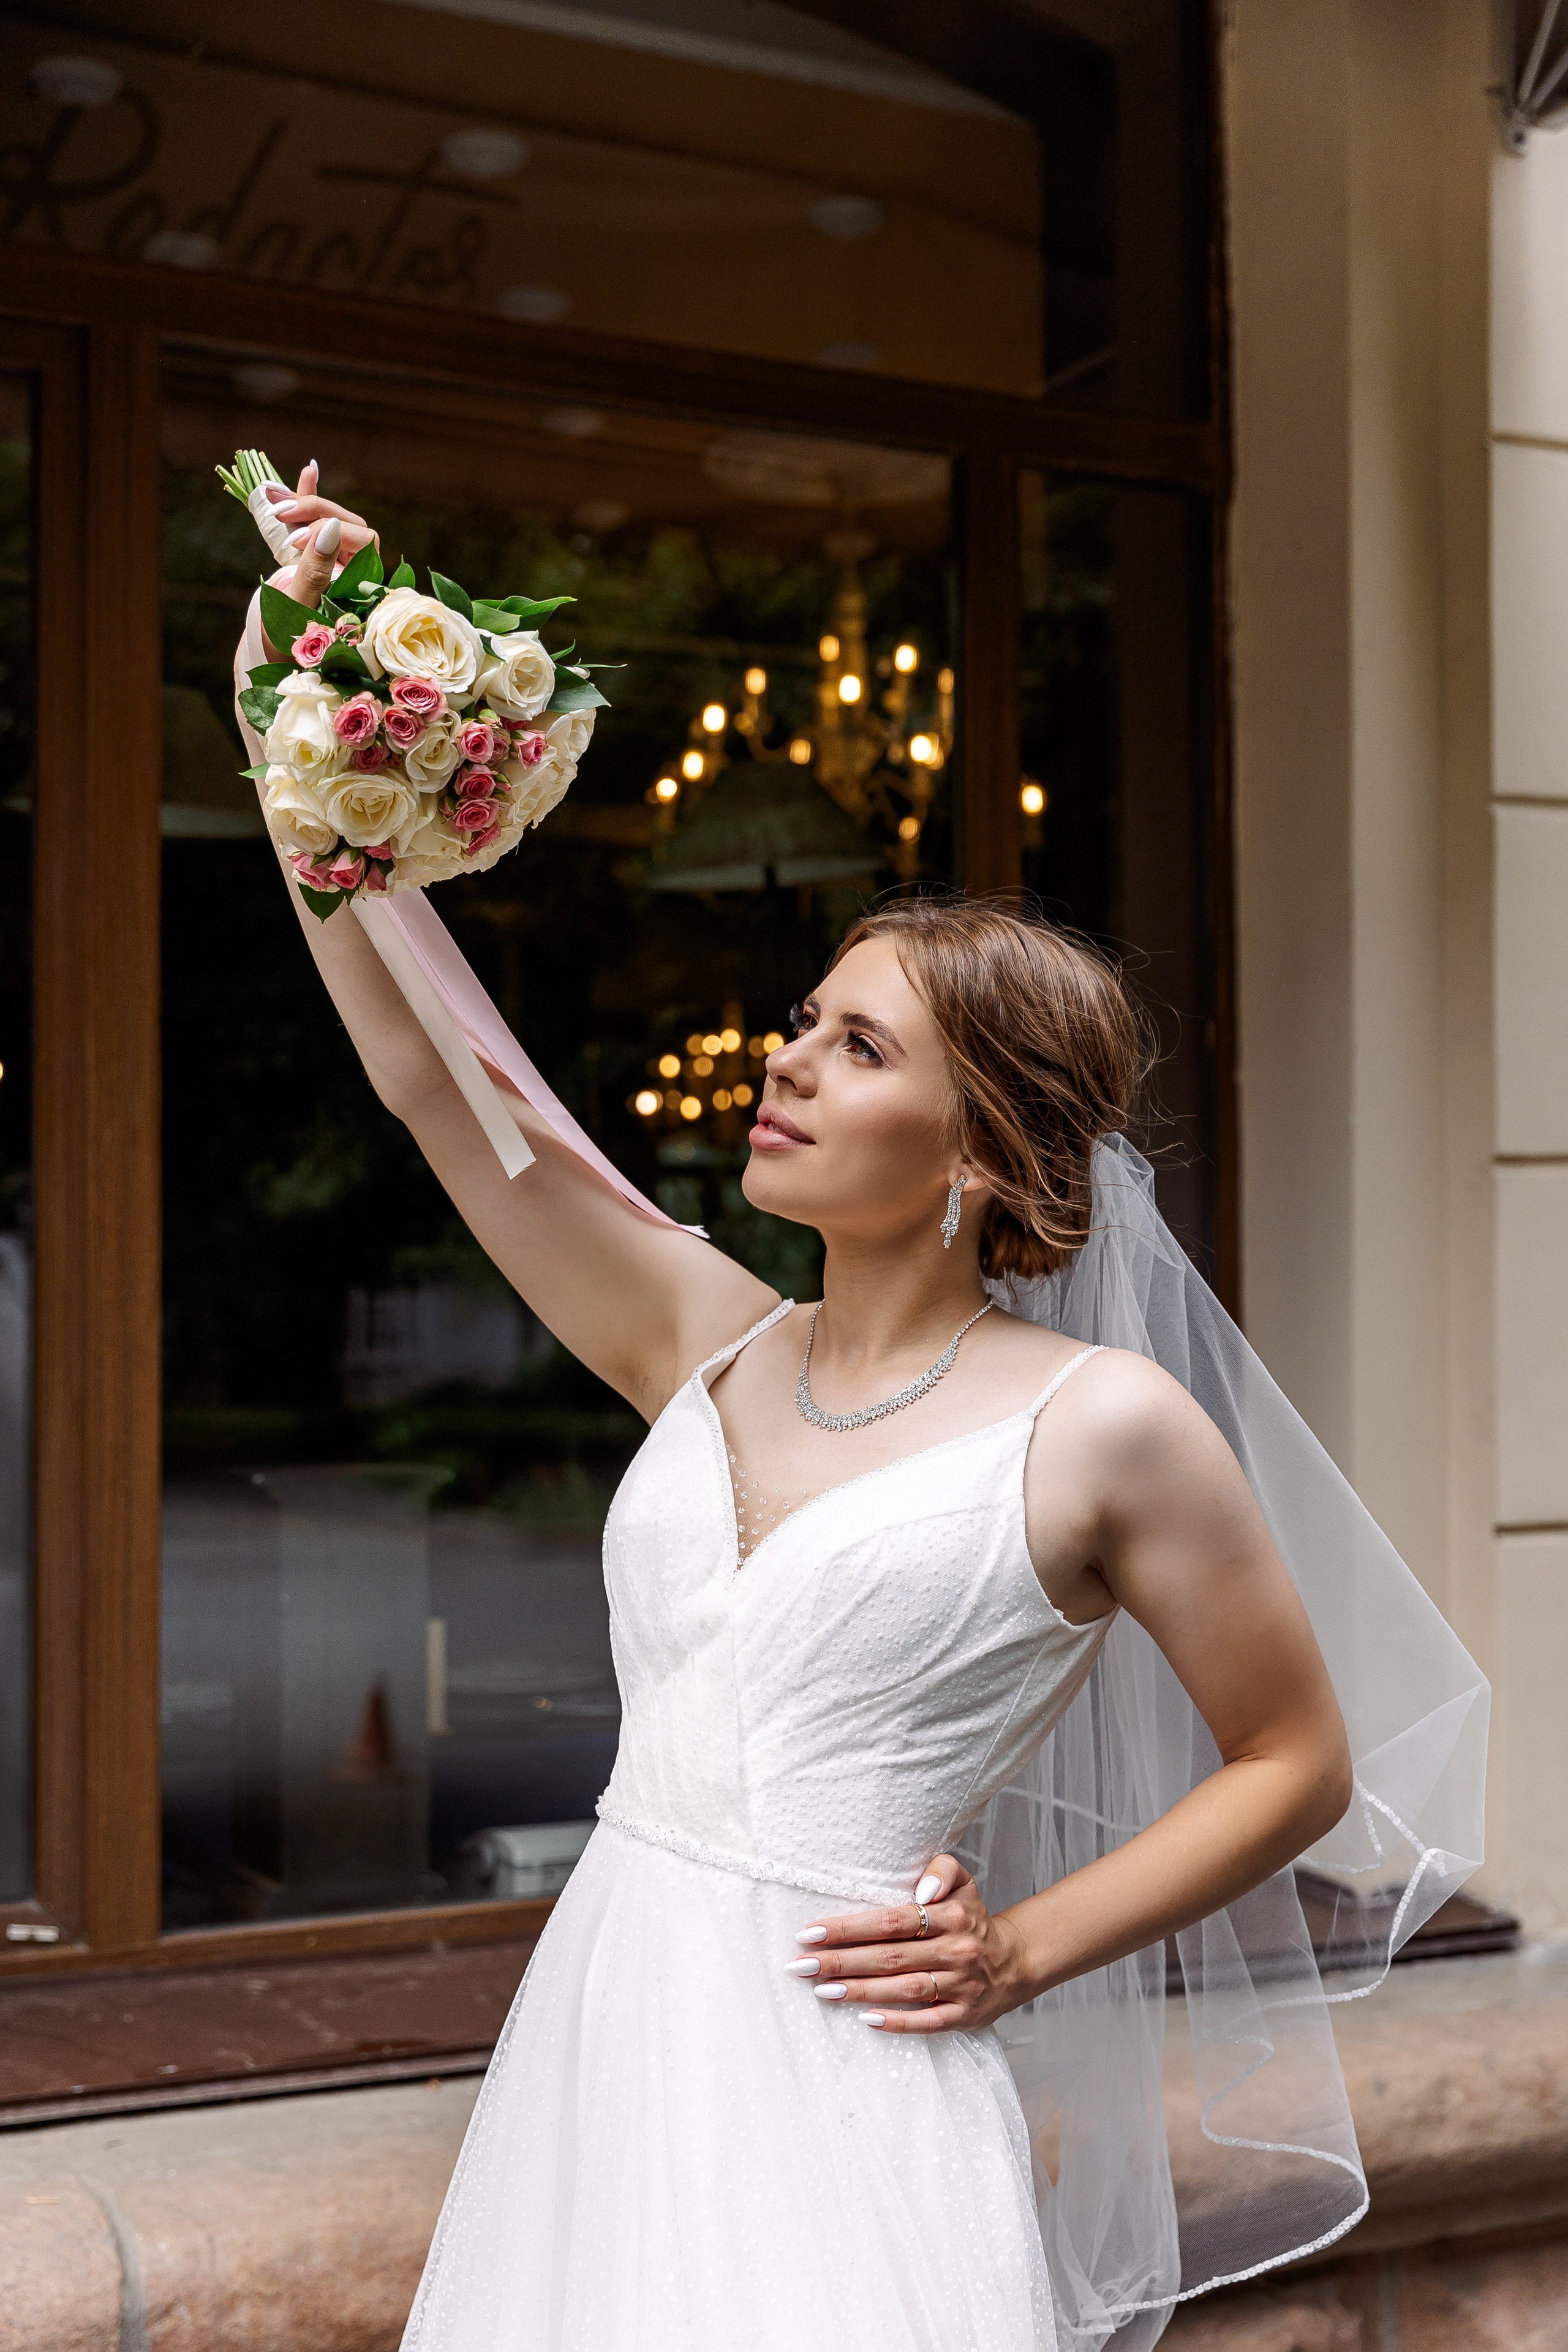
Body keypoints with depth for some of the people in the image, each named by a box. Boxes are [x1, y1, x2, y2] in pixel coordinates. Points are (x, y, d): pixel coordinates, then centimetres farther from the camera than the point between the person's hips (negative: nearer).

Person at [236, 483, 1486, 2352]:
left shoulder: (1106, 1427, -8)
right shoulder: (706, 1342, 5)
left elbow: (1298, 1763, 2)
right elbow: (427, 1074, 2)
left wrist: (1025, 1949, -7)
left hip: (839, 2083, -5)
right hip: (603, 2035, 5)